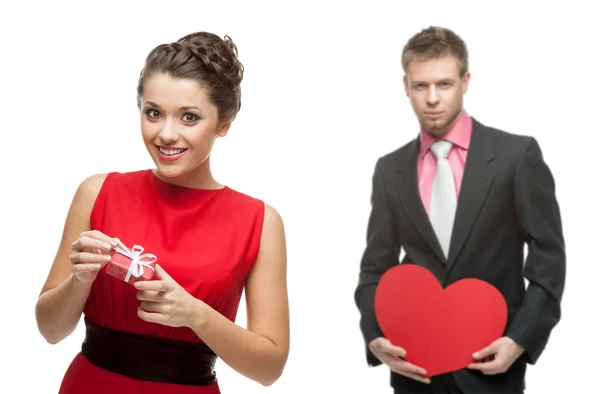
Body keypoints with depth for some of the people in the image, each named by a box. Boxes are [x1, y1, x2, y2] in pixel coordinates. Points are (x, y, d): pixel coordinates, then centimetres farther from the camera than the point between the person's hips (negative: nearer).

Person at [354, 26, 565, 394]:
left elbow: (548, 258, -4)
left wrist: (520, 340, -13)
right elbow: (376, 270, 7)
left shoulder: (517, 154, -4)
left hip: (491, 364, -2)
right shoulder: (390, 170, 5)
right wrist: (375, 338, -9)